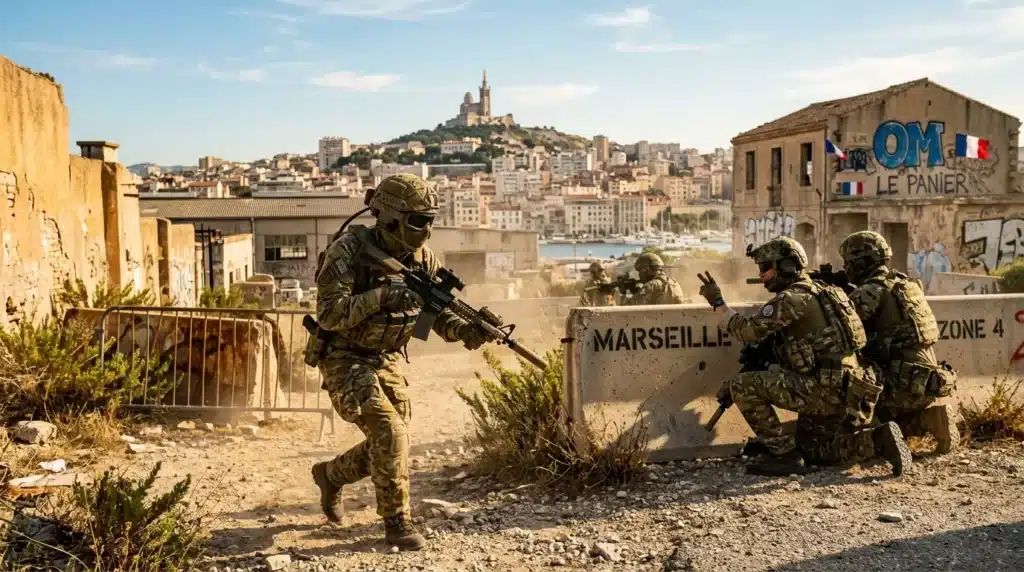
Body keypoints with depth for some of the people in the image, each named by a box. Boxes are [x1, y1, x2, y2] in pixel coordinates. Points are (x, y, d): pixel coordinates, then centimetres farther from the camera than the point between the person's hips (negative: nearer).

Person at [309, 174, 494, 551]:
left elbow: (440, 315, -1)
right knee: (389, 432, -19)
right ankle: (397, 523, -4)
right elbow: (329, 315, -28)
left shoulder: (421, 258, -4)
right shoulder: (348, 251, -22)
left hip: (385, 361, 7)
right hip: (344, 361, -6)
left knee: (390, 444, 8)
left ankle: (330, 474, 36)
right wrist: (380, 297, -38)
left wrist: (468, 331, -22)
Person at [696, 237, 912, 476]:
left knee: (742, 387, -12)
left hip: (825, 386, -10)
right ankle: (877, 440, 8)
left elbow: (747, 329, -18)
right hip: (841, 391, 10)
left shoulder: (791, 298, -11)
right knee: (811, 450, 25)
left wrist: (717, 302, -6)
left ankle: (784, 454, -6)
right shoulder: (815, 293, 20)